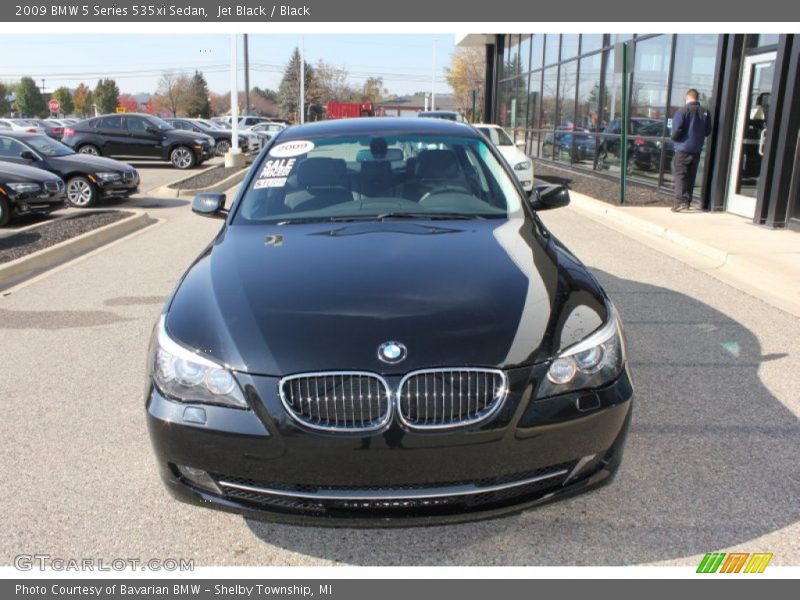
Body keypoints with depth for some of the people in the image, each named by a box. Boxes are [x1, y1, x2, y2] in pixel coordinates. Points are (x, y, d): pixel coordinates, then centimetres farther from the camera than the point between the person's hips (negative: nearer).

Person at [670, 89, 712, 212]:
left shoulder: (682, 111, -12)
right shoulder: (705, 112, 4)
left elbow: (676, 132, -16)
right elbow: (707, 132, 10)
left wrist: (674, 137, 4)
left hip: (683, 149, -5)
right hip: (696, 150, 5)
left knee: (680, 175, -4)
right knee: (691, 177, 12)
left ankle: (680, 201, -15)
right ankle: (687, 201, 16)